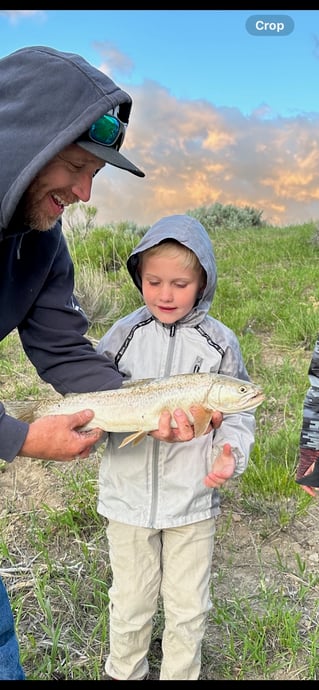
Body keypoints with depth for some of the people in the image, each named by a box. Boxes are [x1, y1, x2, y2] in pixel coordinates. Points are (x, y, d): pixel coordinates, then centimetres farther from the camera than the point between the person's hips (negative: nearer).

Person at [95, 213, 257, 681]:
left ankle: (182, 675, 45)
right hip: (128, 496, 1)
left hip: (193, 499, 0)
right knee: (130, 602, 20)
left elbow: (237, 412, -1)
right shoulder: (123, 335, -5)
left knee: (189, 607, 17)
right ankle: (123, 672, 48)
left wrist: (230, 451, -19)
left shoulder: (219, 342, -7)